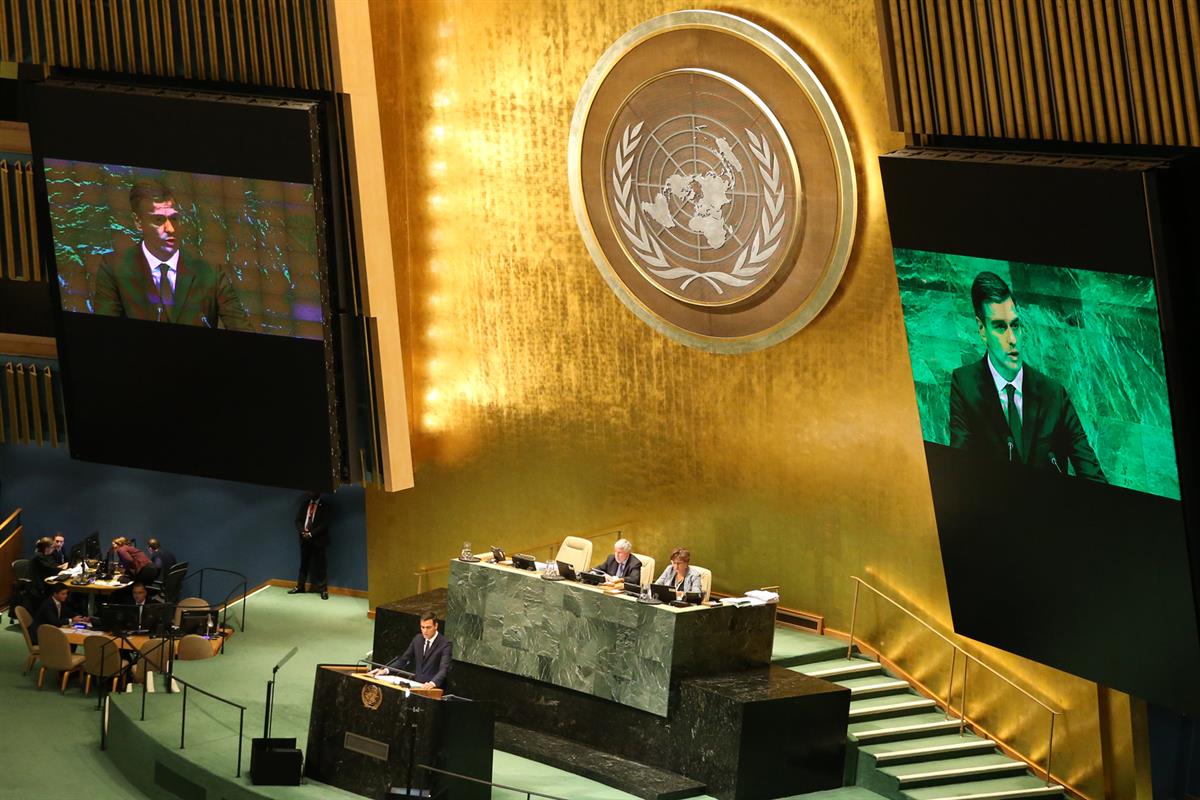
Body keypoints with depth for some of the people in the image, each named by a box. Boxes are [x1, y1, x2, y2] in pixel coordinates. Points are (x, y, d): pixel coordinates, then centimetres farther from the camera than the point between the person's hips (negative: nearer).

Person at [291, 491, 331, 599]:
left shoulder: (324, 506, -3)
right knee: (304, 564, 9)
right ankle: (300, 586, 16)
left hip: (317, 539, -4)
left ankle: (323, 589, 1)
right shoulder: (304, 504, 11)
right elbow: (298, 520, 9)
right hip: (305, 539, 4)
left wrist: (311, 534, -15)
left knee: (320, 565, -2)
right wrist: (302, 532, -9)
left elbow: (324, 524, -10)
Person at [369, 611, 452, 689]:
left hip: (434, 688, -5)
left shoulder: (445, 644, -10)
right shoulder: (418, 639, 10)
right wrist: (385, 670, 1)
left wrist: (432, 683, -40)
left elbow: (443, 669, -21)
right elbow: (403, 659, 16)